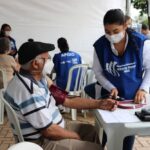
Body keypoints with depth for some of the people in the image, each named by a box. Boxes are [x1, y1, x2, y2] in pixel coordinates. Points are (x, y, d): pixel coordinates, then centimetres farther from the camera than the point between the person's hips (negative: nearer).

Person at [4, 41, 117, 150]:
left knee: (91, 130, 19)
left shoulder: (39, 79, 1)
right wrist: (77, 137, -10)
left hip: (48, 129, 9)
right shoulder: (29, 90, -30)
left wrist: (99, 104, -4)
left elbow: (67, 100, 2)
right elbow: (49, 131, -27)